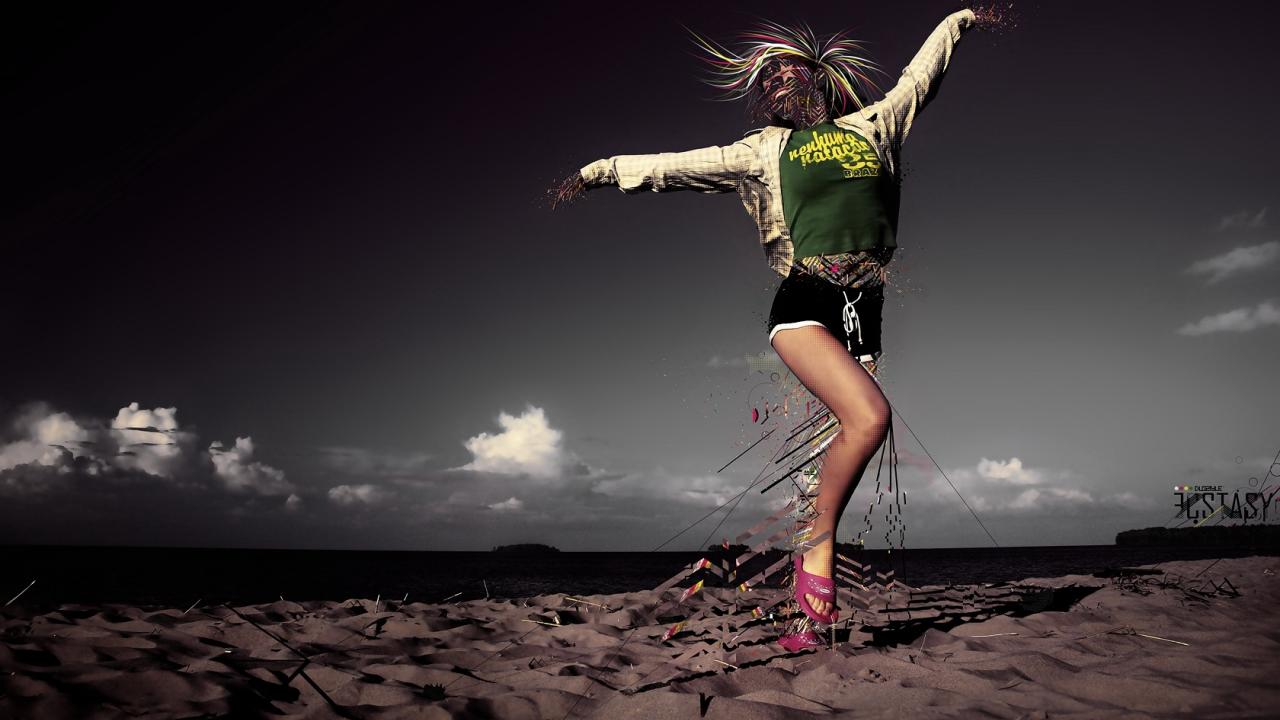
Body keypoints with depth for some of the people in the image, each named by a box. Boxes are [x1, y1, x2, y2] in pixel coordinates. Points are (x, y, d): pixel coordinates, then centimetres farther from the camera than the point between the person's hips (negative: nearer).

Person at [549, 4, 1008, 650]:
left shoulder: (873, 125, 22)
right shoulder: (762, 151, 15)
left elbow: (921, 70, 38)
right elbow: (670, 166, 15)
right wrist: (597, 171, 13)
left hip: (862, 313, 3)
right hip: (803, 305, -3)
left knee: (840, 452, -4)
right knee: (869, 417, -27)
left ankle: (812, 614, 4)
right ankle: (817, 551, -8)